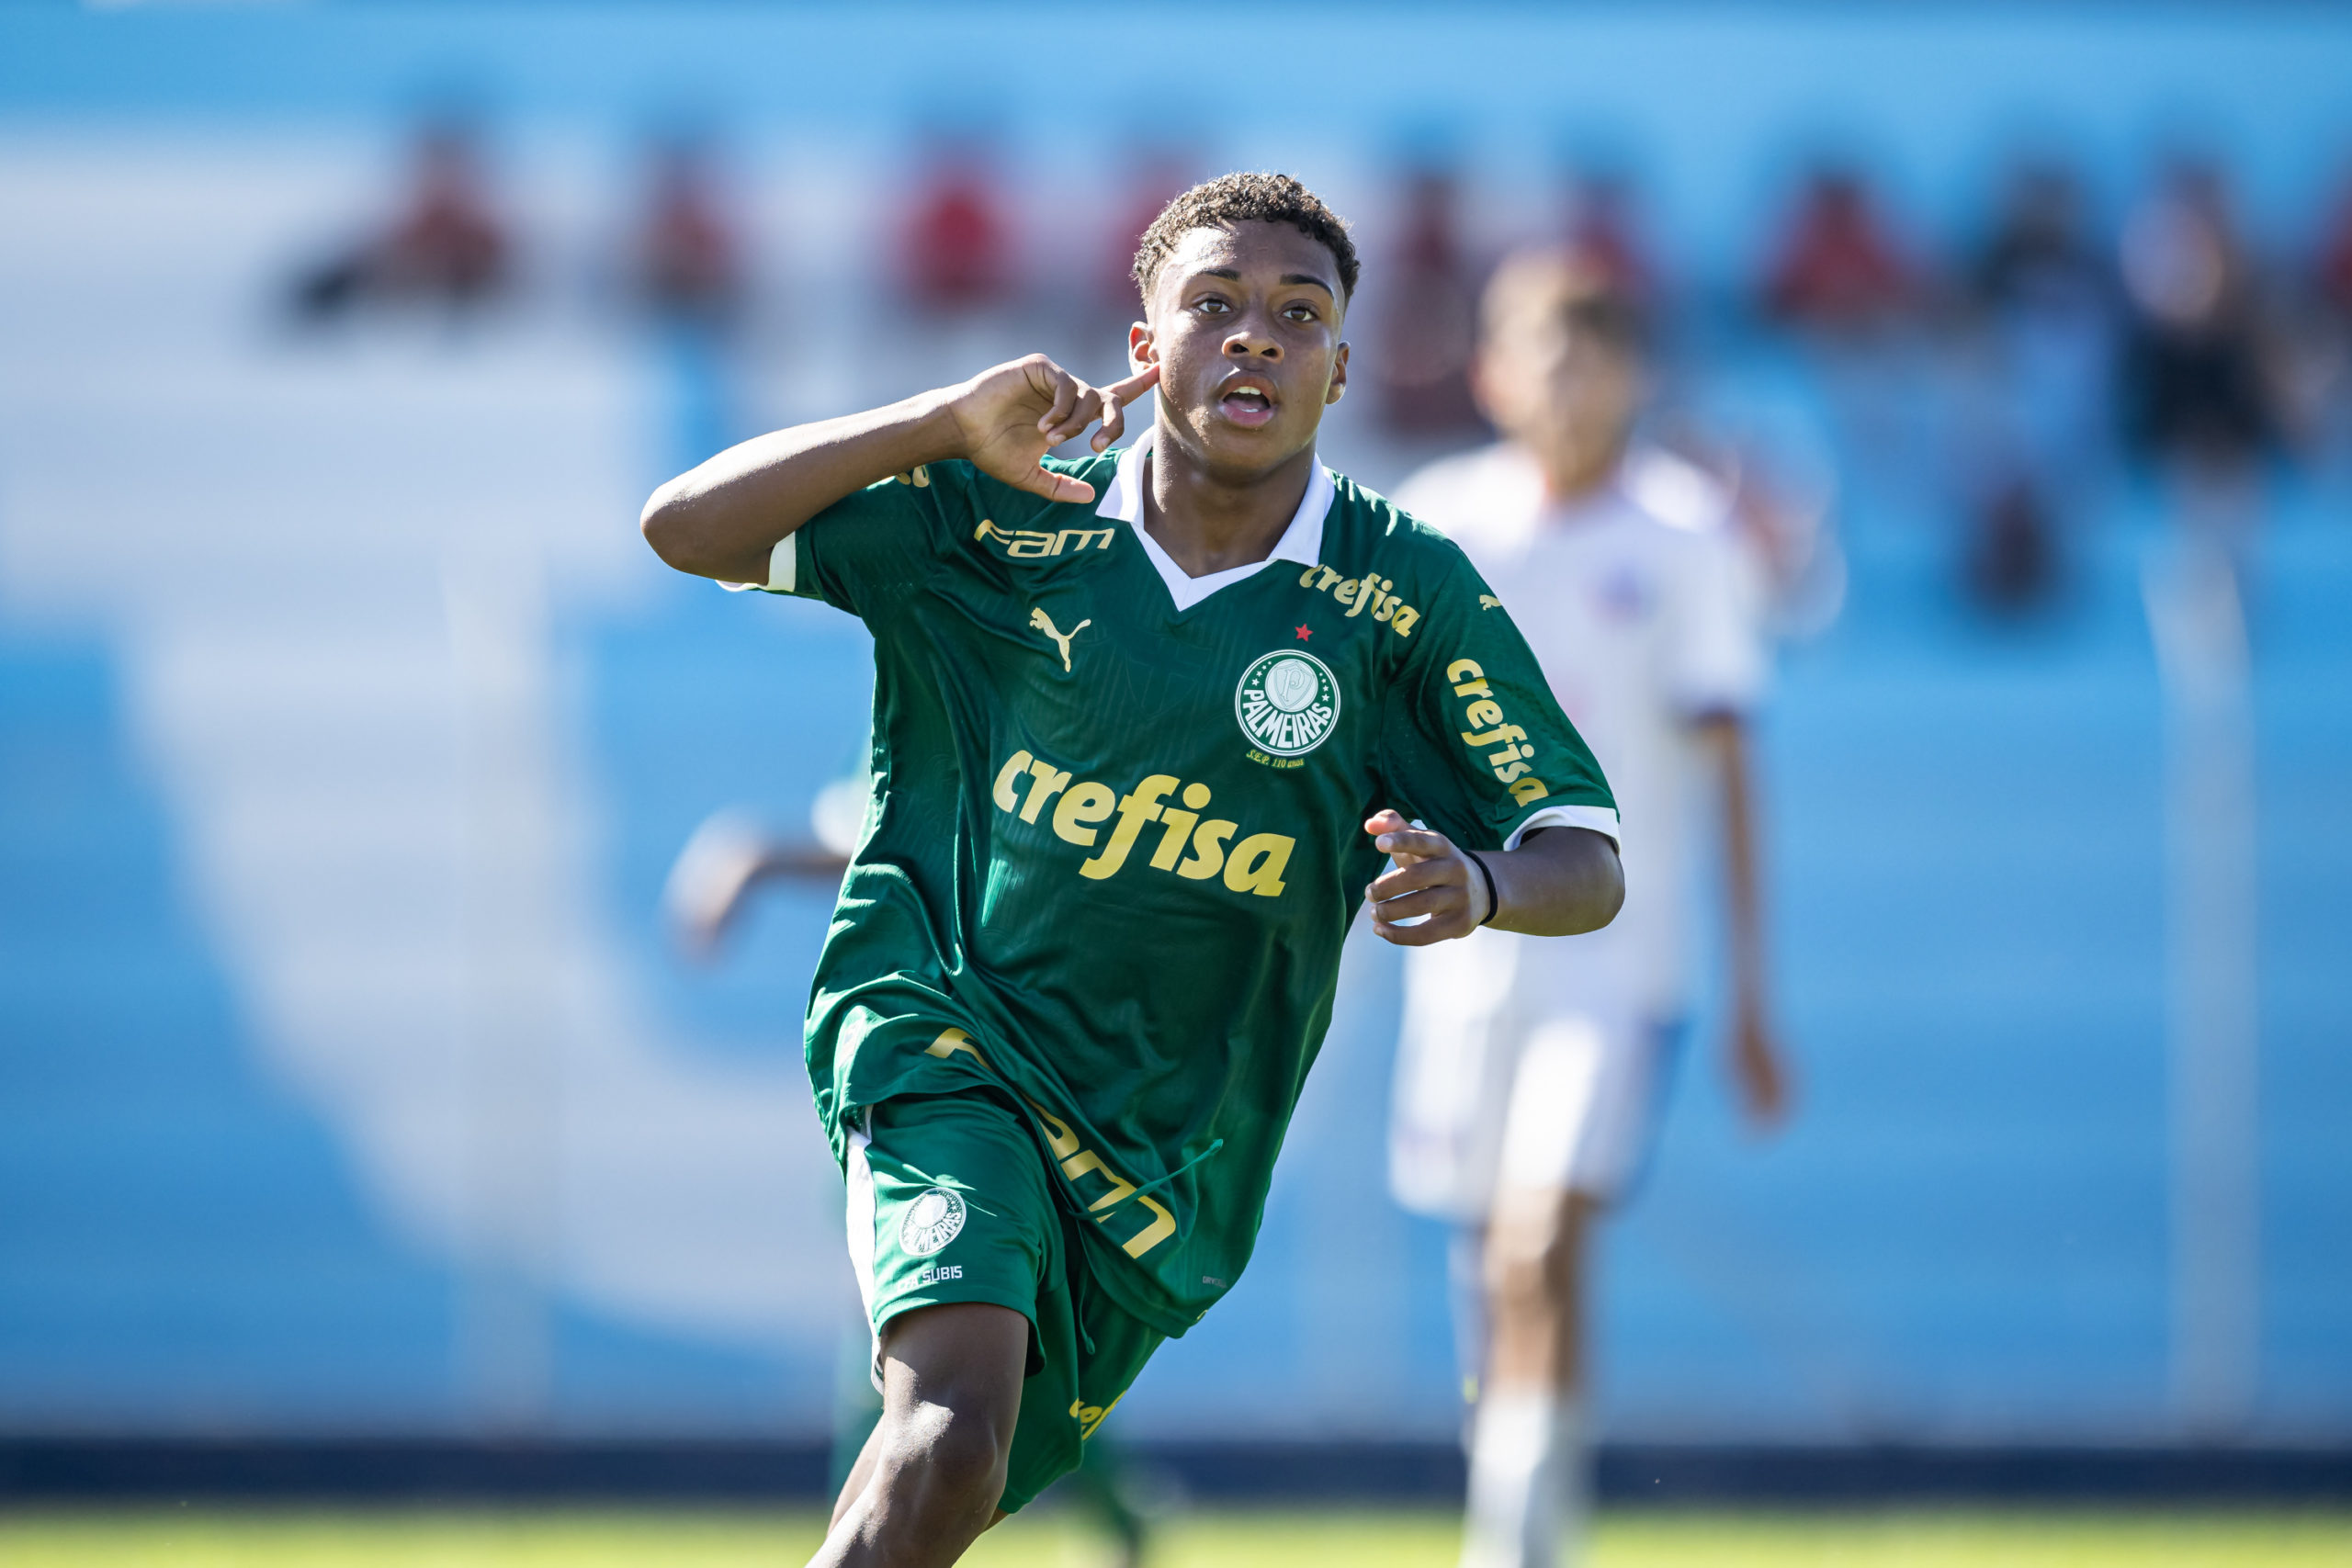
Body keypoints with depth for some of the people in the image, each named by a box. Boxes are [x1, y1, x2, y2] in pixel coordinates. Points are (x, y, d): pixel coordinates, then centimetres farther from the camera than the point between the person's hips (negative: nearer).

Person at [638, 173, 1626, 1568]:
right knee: (956, 1415, -29)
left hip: (1176, 1135, 3)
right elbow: (688, 529, -6)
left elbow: (1590, 861, -2)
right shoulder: (1000, 517, -4)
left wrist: (1478, 885, -27)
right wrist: (946, 424, -18)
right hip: (944, 1035, -3)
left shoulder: (1405, 594, -4)